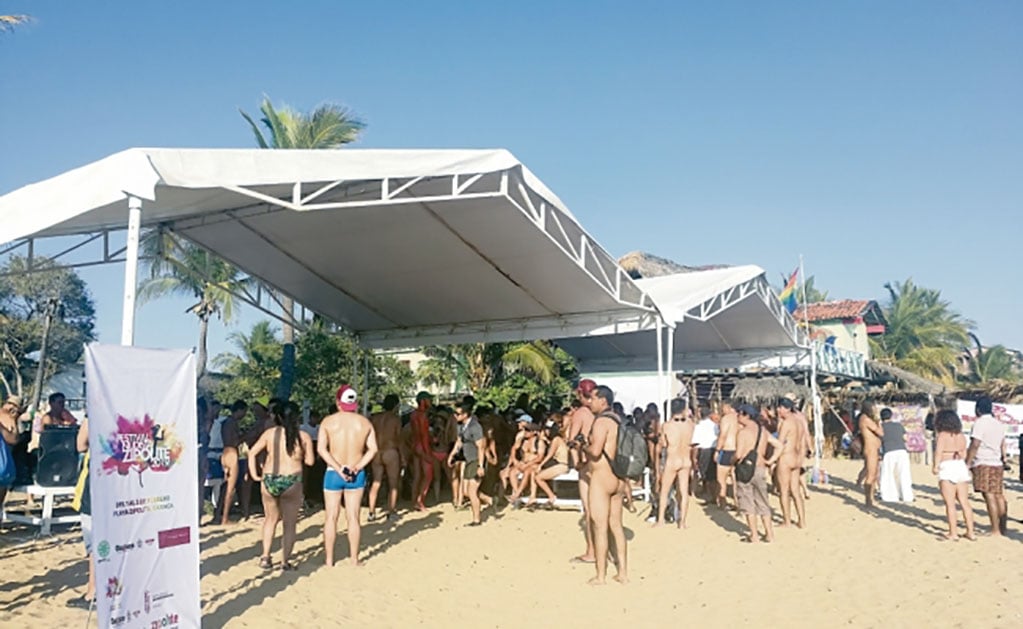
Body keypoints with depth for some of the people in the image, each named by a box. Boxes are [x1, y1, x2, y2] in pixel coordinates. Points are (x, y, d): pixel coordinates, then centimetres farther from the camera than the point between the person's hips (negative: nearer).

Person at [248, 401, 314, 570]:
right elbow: (309, 461, -1)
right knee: (289, 524, 9)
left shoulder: (270, 433, 3)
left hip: (269, 480, 2)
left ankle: (265, 557, 18)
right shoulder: (304, 437, -2)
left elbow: (253, 452, 1)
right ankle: (285, 561, 10)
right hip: (292, 482, -2)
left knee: (271, 519, 22)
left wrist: (254, 472, 7)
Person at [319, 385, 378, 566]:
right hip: (356, 475, 1)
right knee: (353, 517, 7)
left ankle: (329, 560, 12)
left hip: (333, 474, -1)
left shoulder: (328, 421, -4)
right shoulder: (365, 422, 0)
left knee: (332, 517, 7)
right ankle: (354, 559, 12)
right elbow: (372, 449, -5)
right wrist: (357, 467, -8)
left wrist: (338, 469, -12)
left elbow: (321, 448, -12)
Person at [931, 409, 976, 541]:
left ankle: (953, 533, 0)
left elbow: (938, 452, -18)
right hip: (961, 467, 6)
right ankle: (970, 531, 13)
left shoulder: (942, 435, -6)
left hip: (947, 467, -6)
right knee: (964, 502, 11)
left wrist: (935, 466, -18)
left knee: (950, 503, -2)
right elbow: (964, 454, 14)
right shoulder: (961, 436, 12)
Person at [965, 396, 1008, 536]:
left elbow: (975, 445, -16)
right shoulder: (999, 424, 16)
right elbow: (1003, 445, 23)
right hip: (997, 464, 8)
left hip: (983, 463, -8)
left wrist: (967, 463, -13)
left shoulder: (980, 422, -10)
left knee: (989, 497, -10)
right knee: (999, 496, 12)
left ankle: (995, 531, -11)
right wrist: (1003, 460, 33)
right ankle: (1002, 528, 18)